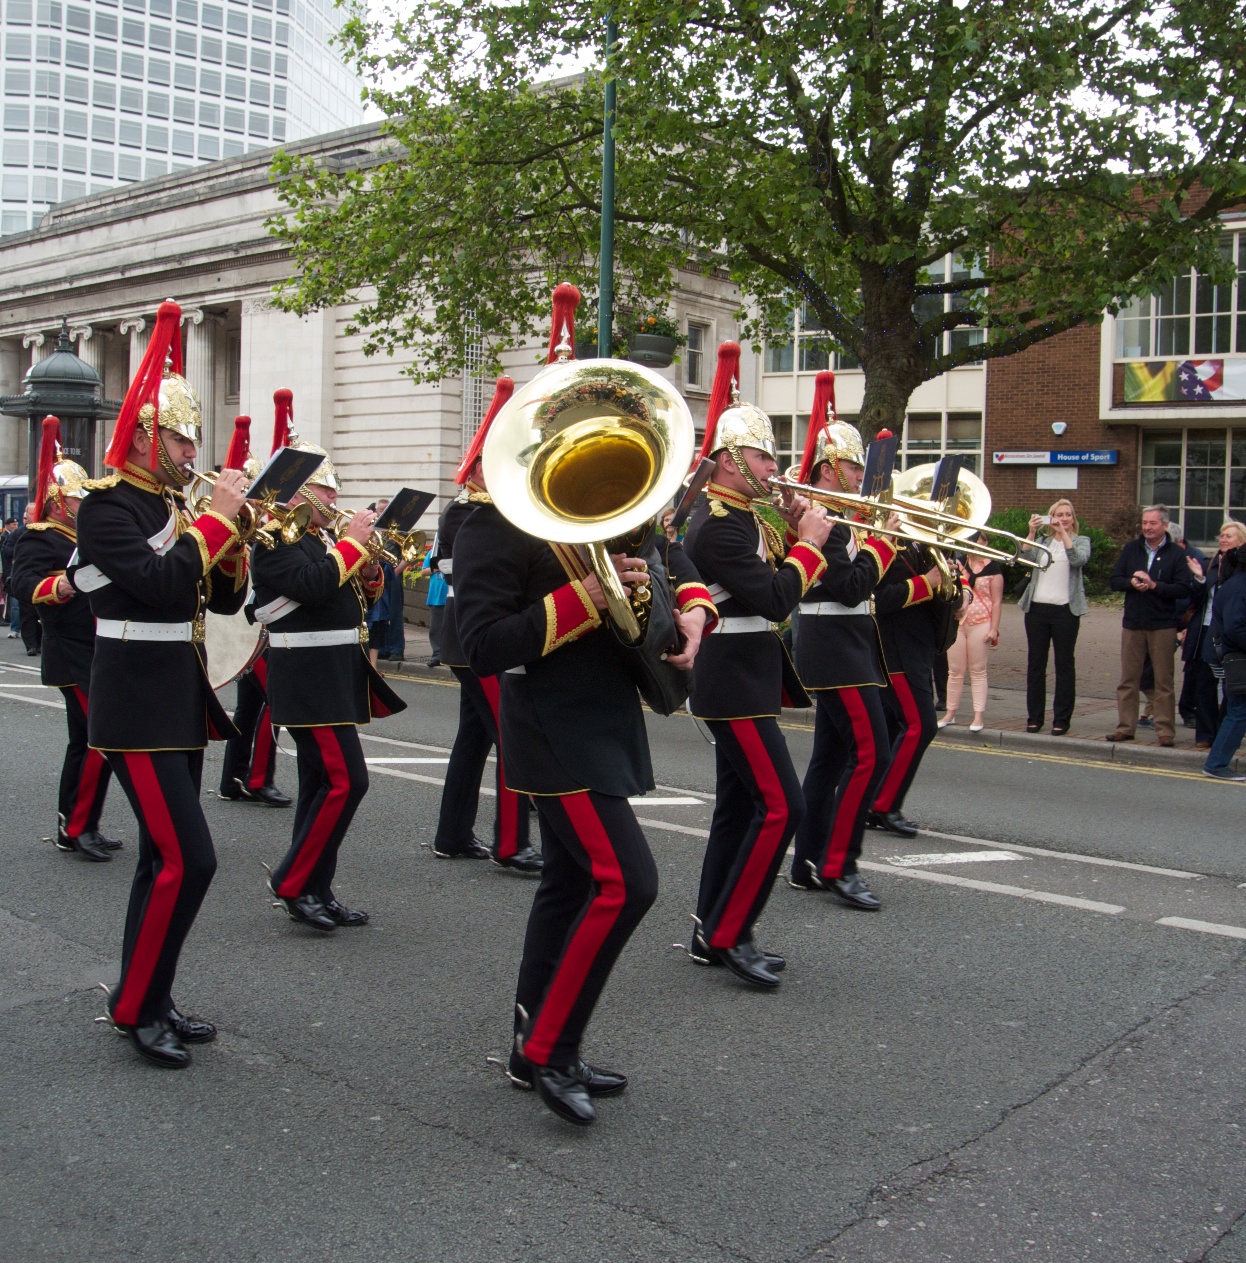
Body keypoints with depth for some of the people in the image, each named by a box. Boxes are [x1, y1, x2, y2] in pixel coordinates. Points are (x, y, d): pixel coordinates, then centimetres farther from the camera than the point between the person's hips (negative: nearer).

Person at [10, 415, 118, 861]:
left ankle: (71, 828, 22)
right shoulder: (38, 540, -10)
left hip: (96, 654, 10)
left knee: (85, 742, 13)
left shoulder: (84, 538, 18)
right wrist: (63, 585, -46)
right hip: (73, 658, -10)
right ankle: (79, 827, -4)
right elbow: (25, 584, -29)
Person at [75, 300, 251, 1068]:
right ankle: (135, 1007, 3)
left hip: (184, 703, 9)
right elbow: (157, 584, -27)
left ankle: (152, 1002, 23)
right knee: (189, 859, -12)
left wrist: (233, 537, -3)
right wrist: (217, 518, -20)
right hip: (139, 709, -9)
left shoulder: (178, 507, 13)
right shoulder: (108, 506, -11)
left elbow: (226, 599, 13)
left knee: (166, 860, 13)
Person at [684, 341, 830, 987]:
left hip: (744, 680, 11)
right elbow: (773, 600, -23)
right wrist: (809, 542, -13)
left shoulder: (741, 517, 14)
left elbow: (776, 584, 17)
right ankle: (726, 934, -3)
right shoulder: (719, 523, -18)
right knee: (780, 805, -11)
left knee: (740, 807, 13)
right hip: (734, 684, -11)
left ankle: (712, 933, 20)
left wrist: (794, 534, 4)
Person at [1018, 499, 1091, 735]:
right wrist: (1032, 532, -14)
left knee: (1065, 664, 1)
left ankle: (1062, 719, 5)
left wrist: (1064, 532, -17)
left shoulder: (1081, 541, 8)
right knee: (1035, 663, 5)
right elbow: (1026, 557, -4)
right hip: (1037, 608, 2)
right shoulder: (1042, 540, 13)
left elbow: (1079, 559, -13)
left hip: (1065, 610, -2)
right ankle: (1034, 717, 12)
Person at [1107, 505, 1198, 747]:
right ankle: (1125, 727, 13)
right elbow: (1115, 580, 5)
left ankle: (1164, 730, 7)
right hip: (1132, 623, 3)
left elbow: (1184, 589, -11)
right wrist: (1132, 582, -14)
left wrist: (1154, 585, -20)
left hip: (1163, 625, -3)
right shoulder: (1131, 549, 7)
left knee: (1164, 682, 2)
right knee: (1128, 680, 6)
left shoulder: (1176, 554, -3)